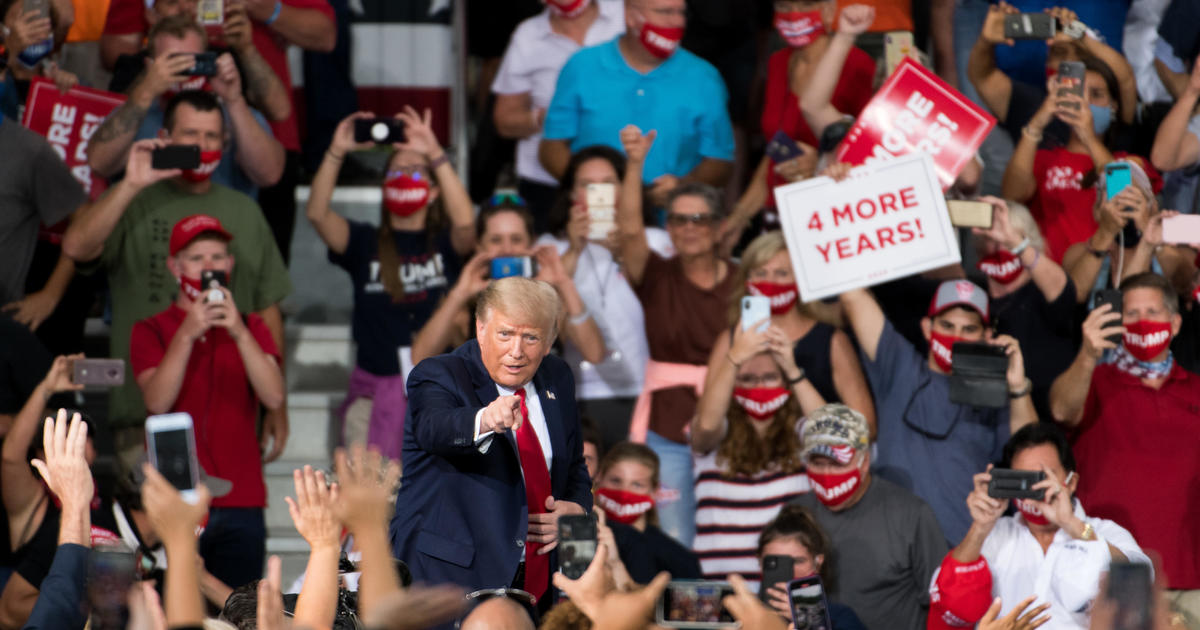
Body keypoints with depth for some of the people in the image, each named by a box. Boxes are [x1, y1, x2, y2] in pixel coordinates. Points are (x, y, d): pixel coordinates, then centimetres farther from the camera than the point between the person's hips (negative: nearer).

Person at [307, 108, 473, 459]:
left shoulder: (445, 245, 6)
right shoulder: (365, 244, 9)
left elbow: (465, 222, -17)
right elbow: (317, 214, -6)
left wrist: (435, 155, -23)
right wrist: (336, 153, -18)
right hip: (375, 387, 1)